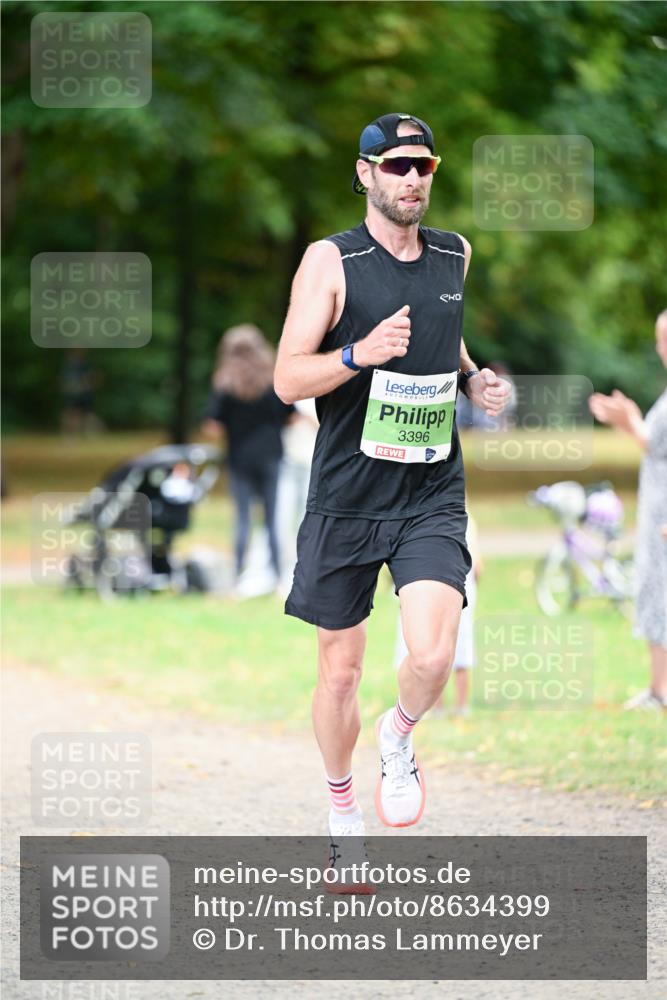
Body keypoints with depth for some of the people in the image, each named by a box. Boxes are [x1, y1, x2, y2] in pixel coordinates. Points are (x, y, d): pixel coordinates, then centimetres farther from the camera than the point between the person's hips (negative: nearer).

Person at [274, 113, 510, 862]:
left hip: (431, 496, 2)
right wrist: (360, 354, -26)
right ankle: (341, 808, 30)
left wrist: (472, 380, 6)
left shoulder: (454, 256, 7)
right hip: (346, 497, -2)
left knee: (432, 656, -19)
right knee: (340, 669, 7)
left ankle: (398, 737, 14)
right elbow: (288, 379, -10)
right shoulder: (330, 261, -6)